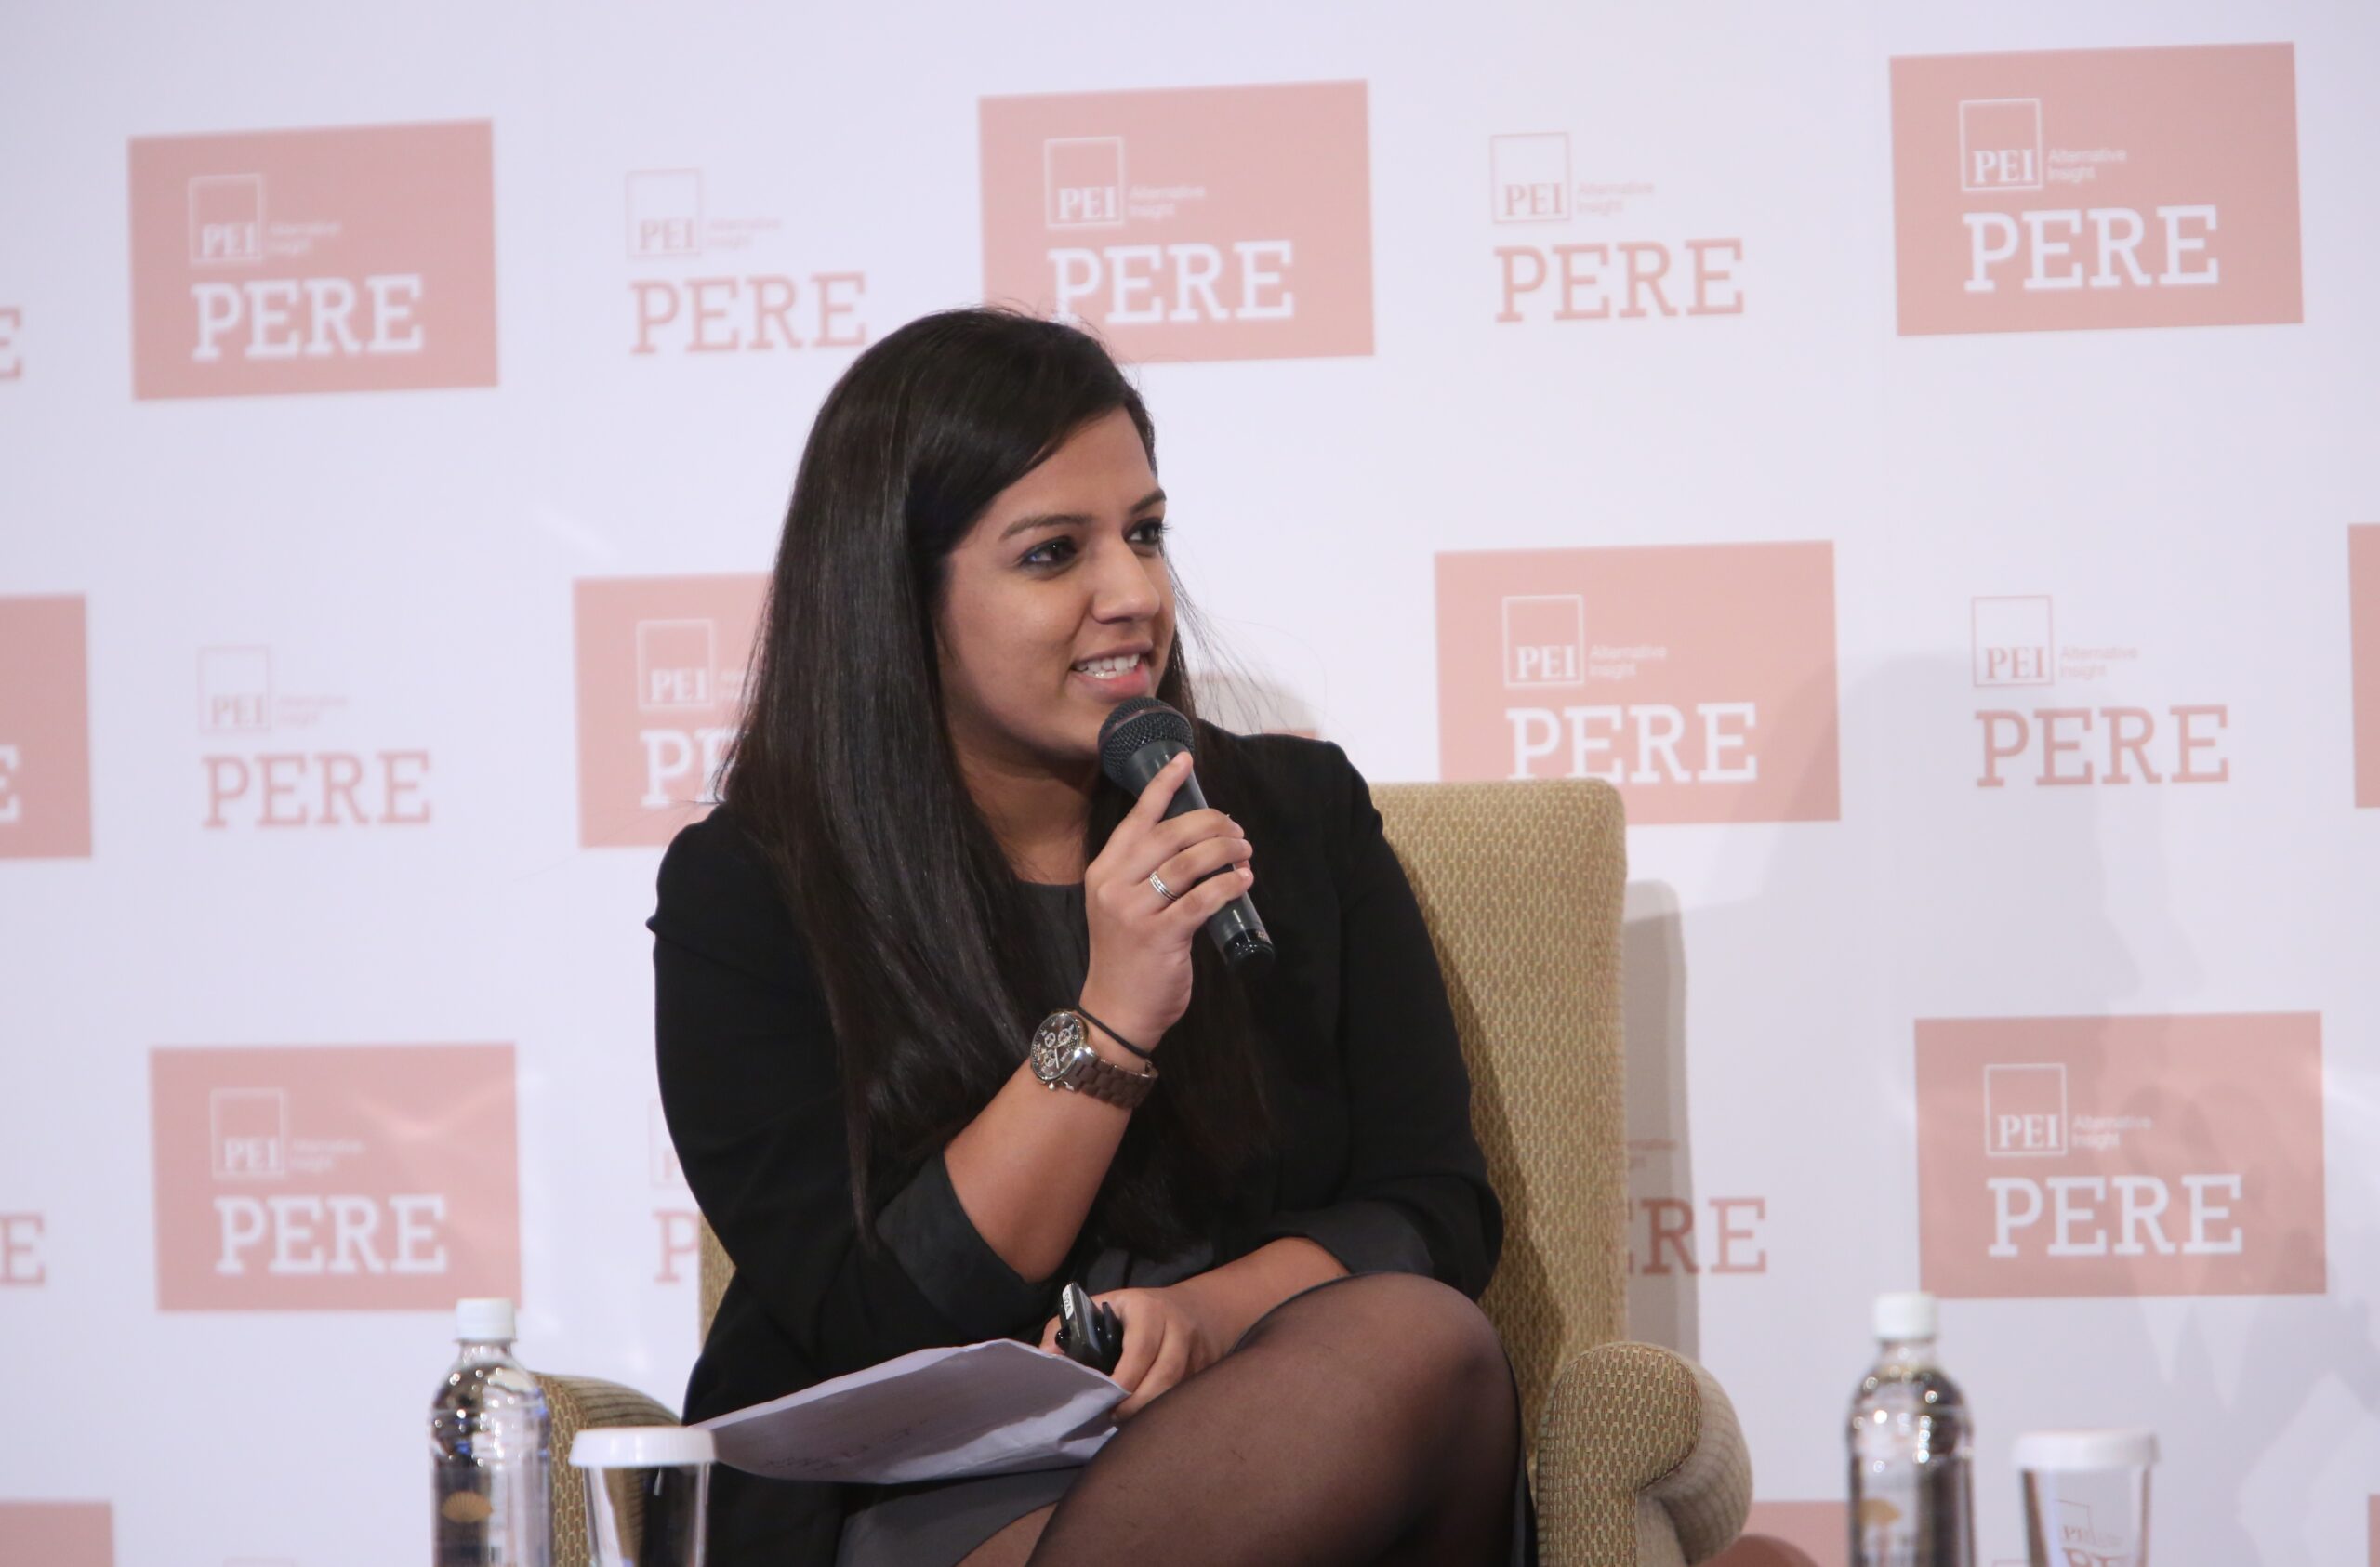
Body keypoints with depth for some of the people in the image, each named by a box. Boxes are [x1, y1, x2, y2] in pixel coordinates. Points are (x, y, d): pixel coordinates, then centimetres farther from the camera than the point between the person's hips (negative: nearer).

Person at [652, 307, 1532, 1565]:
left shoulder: (1301, 815, 13)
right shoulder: (744, 893, 3)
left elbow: (1437, 1210, 7)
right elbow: (867, 1332, -5)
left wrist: (1205, 1314, -15)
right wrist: (1110, 1023, -15)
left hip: (1267, 1455, 4)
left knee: (1417, 1340, -34)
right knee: (1409, 1358, -33)